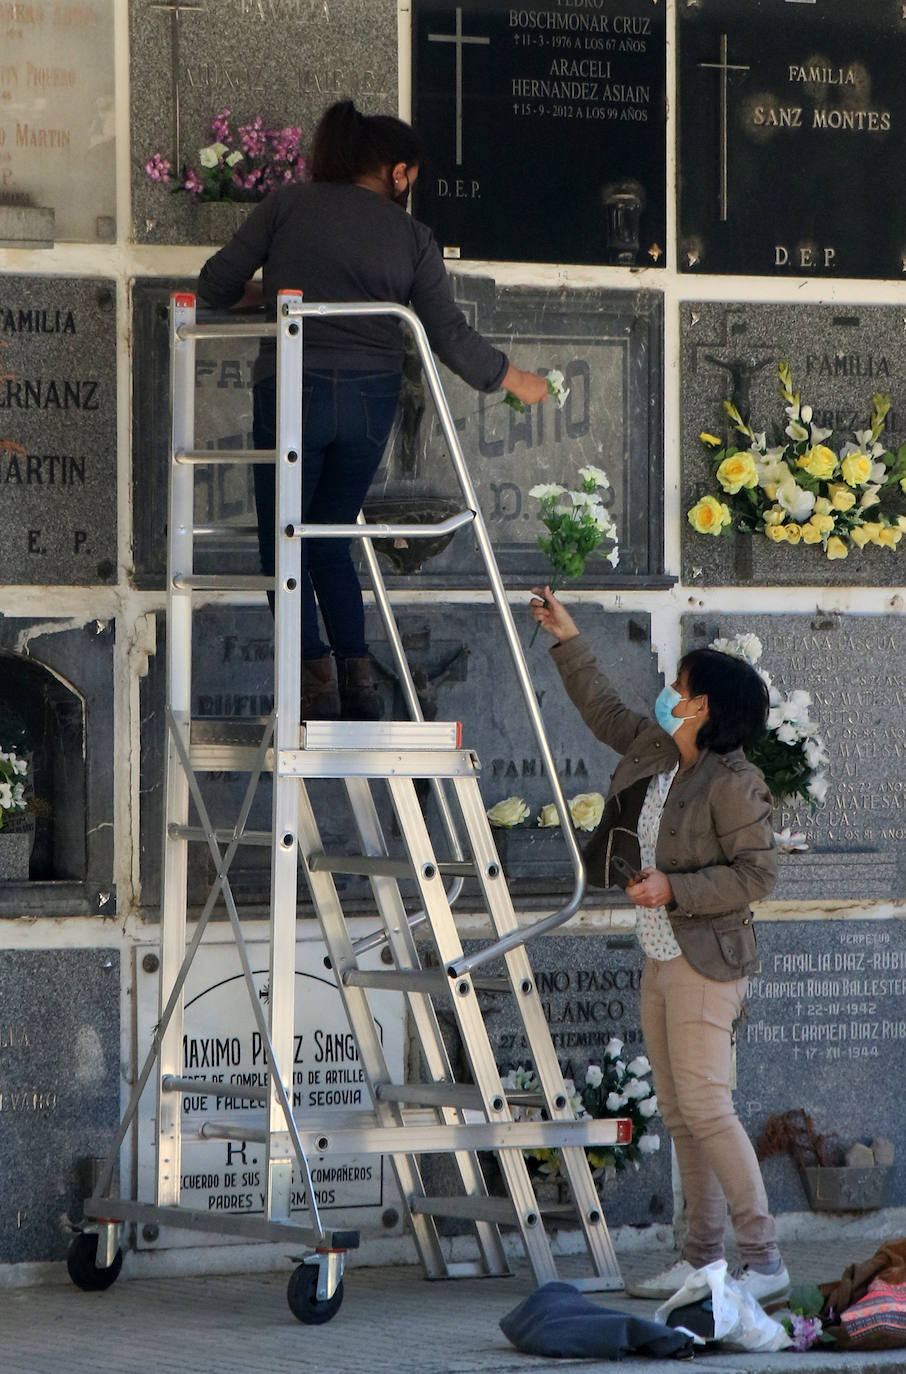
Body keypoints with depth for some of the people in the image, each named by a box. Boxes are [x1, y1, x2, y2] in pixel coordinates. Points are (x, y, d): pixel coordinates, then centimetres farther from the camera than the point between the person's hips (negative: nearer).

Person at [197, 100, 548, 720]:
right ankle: (358, 676, 9)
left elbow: (217, 283, 3)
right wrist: (515, 379, 20)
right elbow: (452, 335, 5)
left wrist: (267, 293, 25)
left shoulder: (290, 204, 4)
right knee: (331, 542, 18)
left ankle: (316, 676, -8)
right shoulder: (411, 236, 8)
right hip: (372, 399, 3)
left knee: (284, 548, 7)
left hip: (294, 388, -3)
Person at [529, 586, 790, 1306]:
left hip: (706, 963, -9)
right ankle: (702, 1255, 13)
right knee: (677, 1111, 8)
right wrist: (568, 638, 27)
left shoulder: (732, 783, -16)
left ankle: (765, 1260, -11)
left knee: (704, 1107, -14)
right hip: (661, 960, 9)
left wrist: (674, 889, -21)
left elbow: (757, 872, -17)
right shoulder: (654, 749, 8)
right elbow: (605, 710, 26)